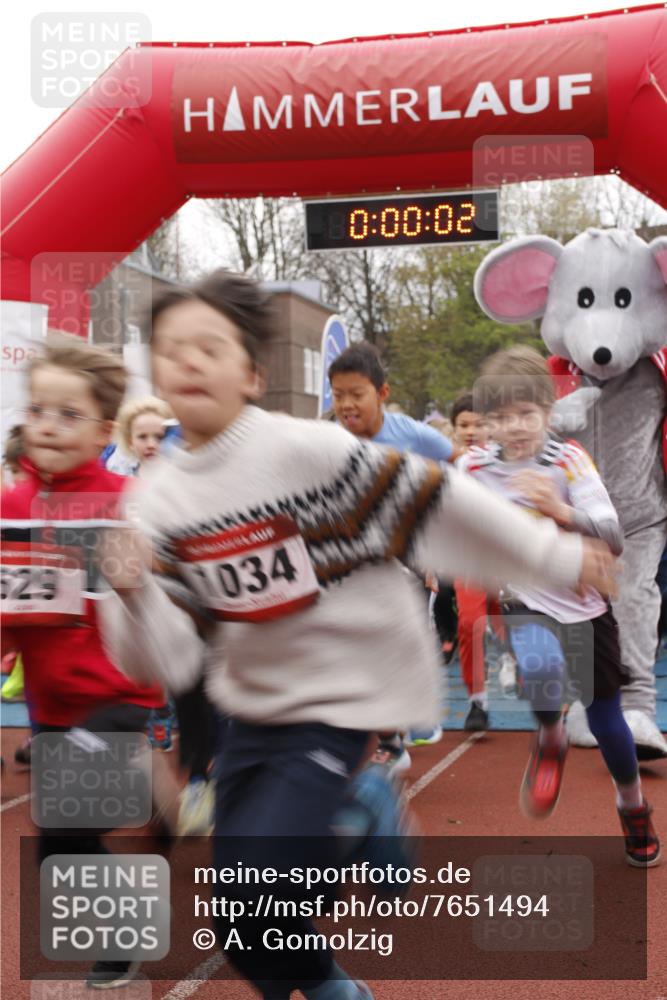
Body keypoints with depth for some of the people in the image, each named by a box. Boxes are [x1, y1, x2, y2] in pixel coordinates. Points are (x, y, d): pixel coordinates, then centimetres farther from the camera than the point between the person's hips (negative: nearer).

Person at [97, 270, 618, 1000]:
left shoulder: (306, 449, -18)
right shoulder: (156, 502, -3)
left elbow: (434, 500, -12)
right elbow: (168, 661, -4)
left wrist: (555, 557, -7)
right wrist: (132, 592, -24)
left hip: (349, 697, -5)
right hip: (251, 706, 6)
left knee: (248, 894, -17)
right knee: (241, 923, 14)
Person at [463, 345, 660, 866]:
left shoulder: (569, 460, -12)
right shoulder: (477, 467, -7)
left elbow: (614, 538, -23)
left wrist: (561, 510, -39)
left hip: (585, 607, 0)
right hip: (528, 606, 0)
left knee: (605, 717, 11)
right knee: (541, 668, -34)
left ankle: (633, 804, 41)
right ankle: (550, 741, 0)